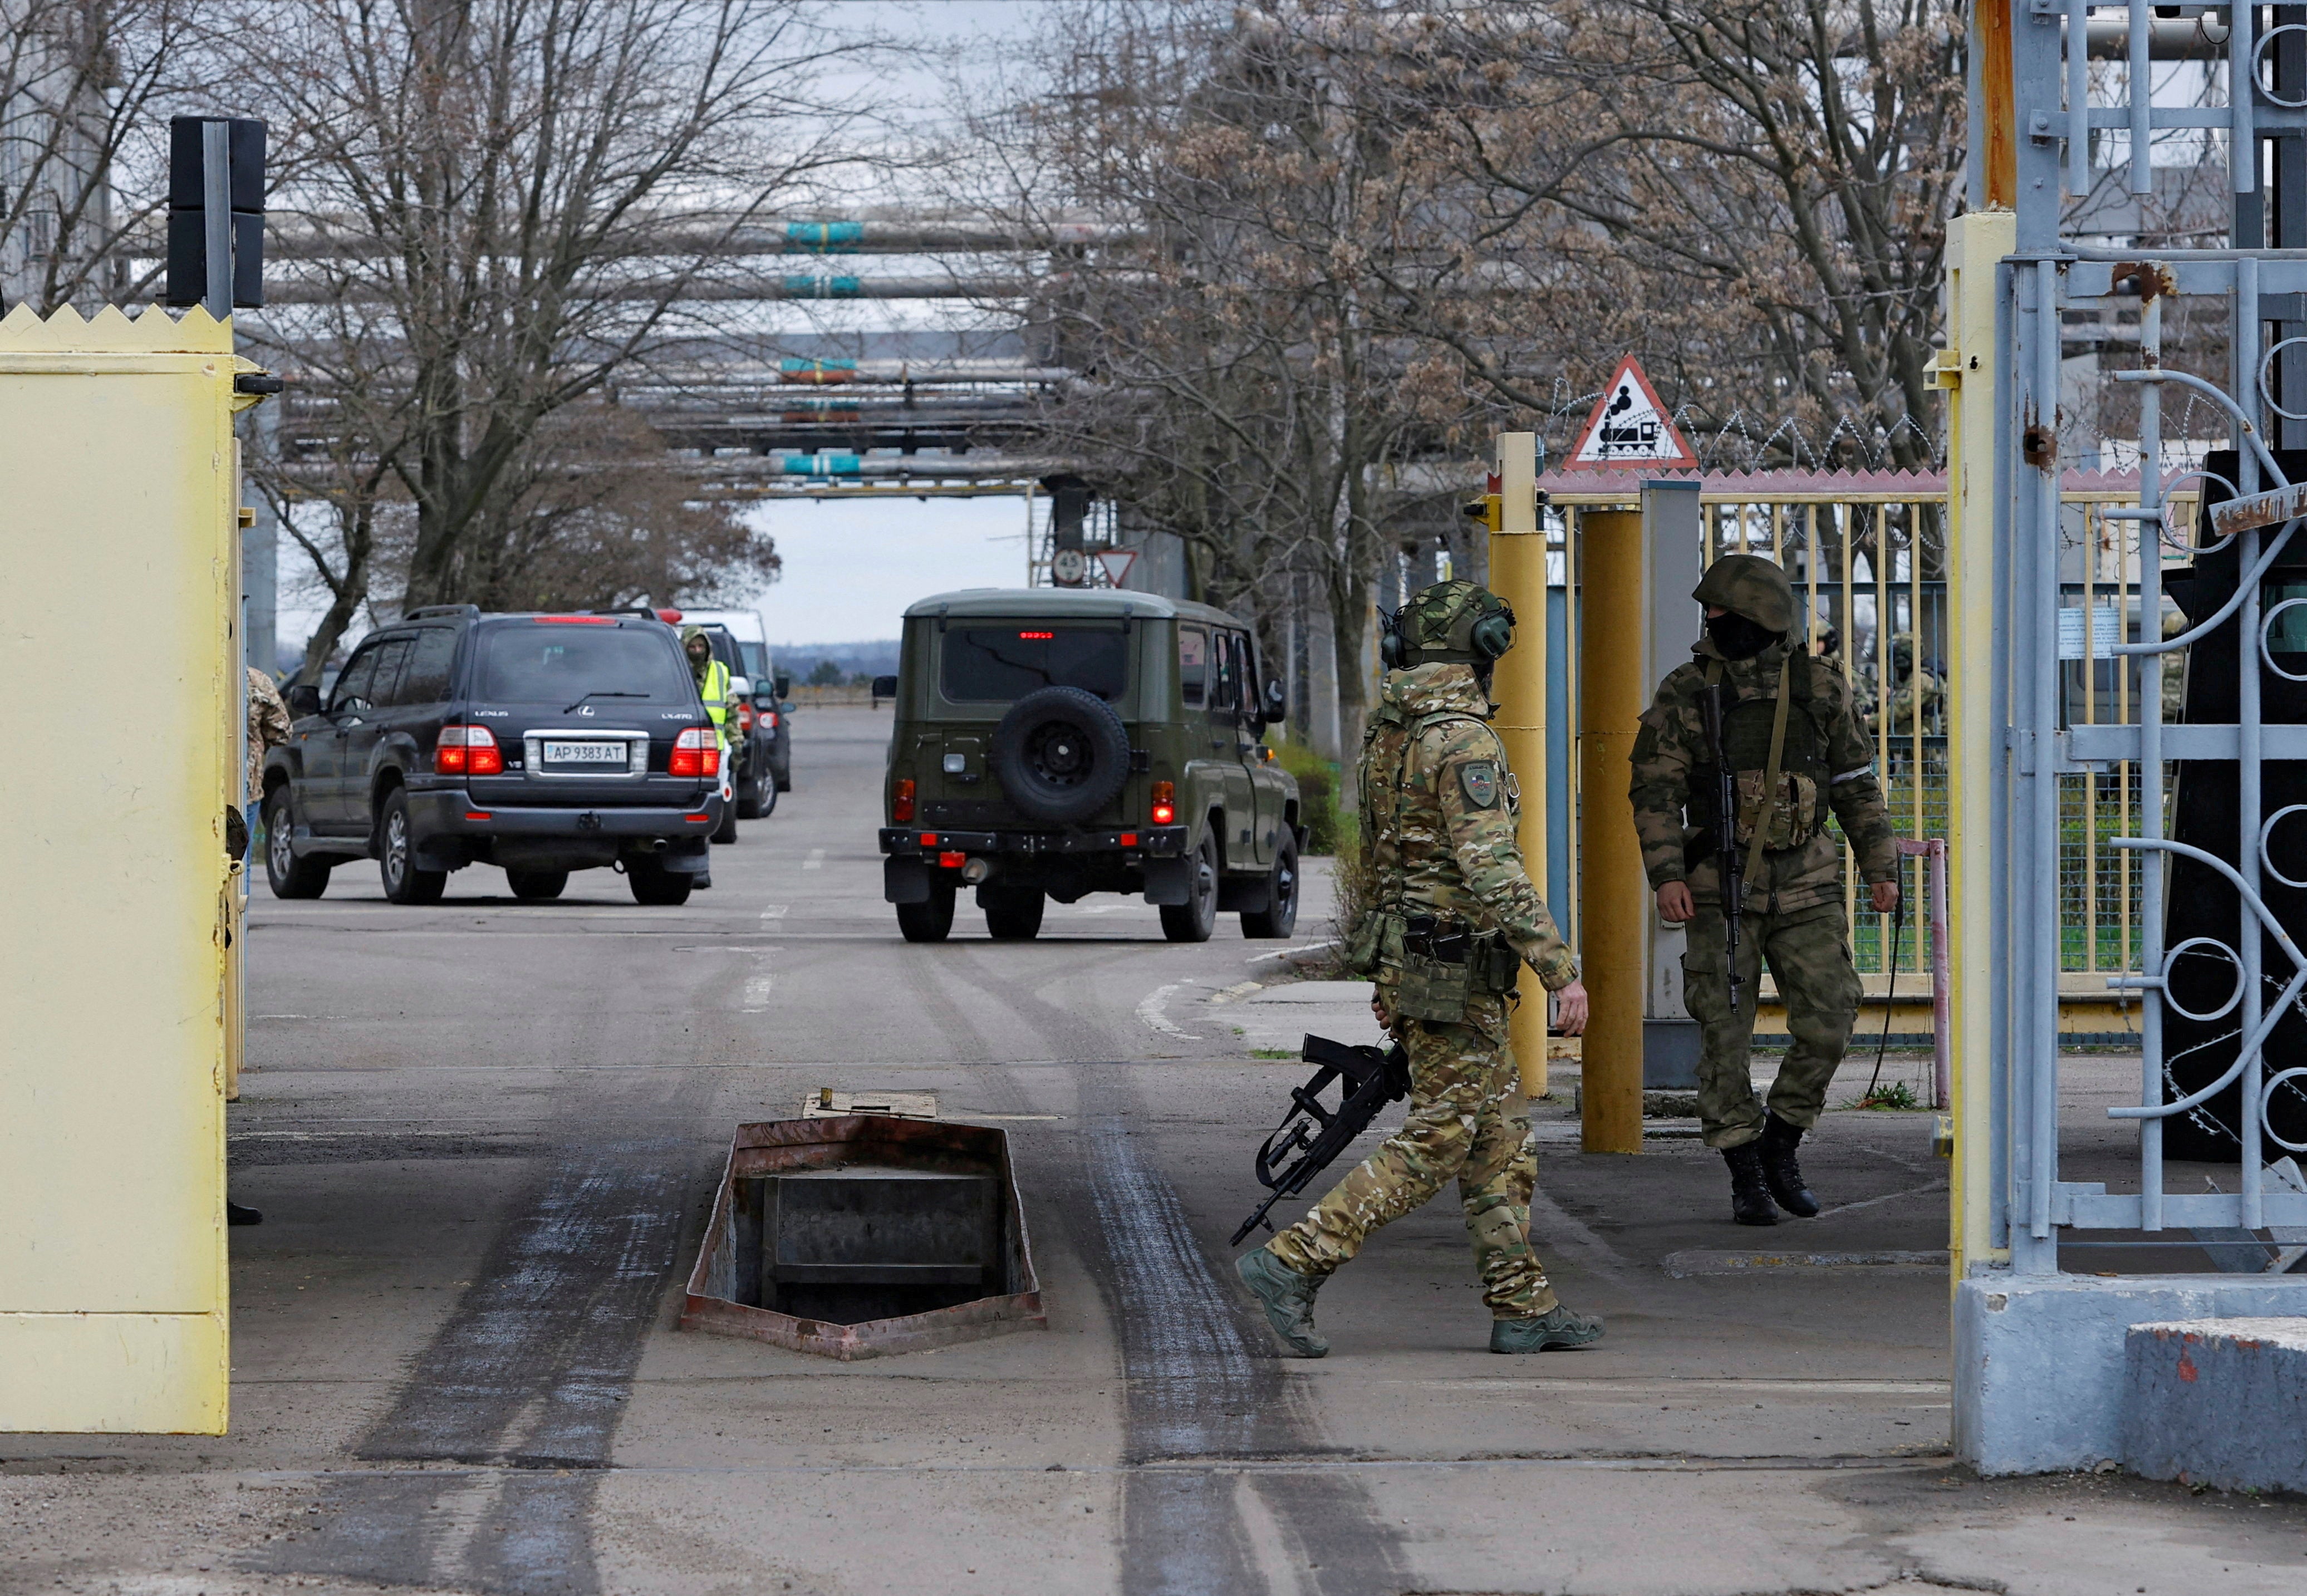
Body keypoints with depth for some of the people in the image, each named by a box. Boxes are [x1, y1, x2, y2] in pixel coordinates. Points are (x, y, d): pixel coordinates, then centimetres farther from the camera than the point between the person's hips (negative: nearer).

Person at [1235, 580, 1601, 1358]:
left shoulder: (1387, 733, 11)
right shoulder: (1462, 739, -19)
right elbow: (1493, 870, -25)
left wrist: (1391, 978, 27)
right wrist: (1561, 971, -24)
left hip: (1408, 960, 9)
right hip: (1456, 971, -9)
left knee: (1500, 1134, 12)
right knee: (1436, 1142, -5)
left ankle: (1524, 1307, 13)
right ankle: (1293, 1263, -9)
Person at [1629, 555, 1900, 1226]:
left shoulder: (1818, 687, 3)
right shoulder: (1685, 692, -1)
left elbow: (1856, 783, 10)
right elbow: (1655, 792, -4)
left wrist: (1881, 868, 6)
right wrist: (1667, 876, -15)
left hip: (1805, 885, 2)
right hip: (1721, 886, -2)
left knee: (1827, 1025, -5)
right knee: (1726, 1035, -2)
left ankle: (1780, 1144, 17)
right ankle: (1746, 1177, 8)